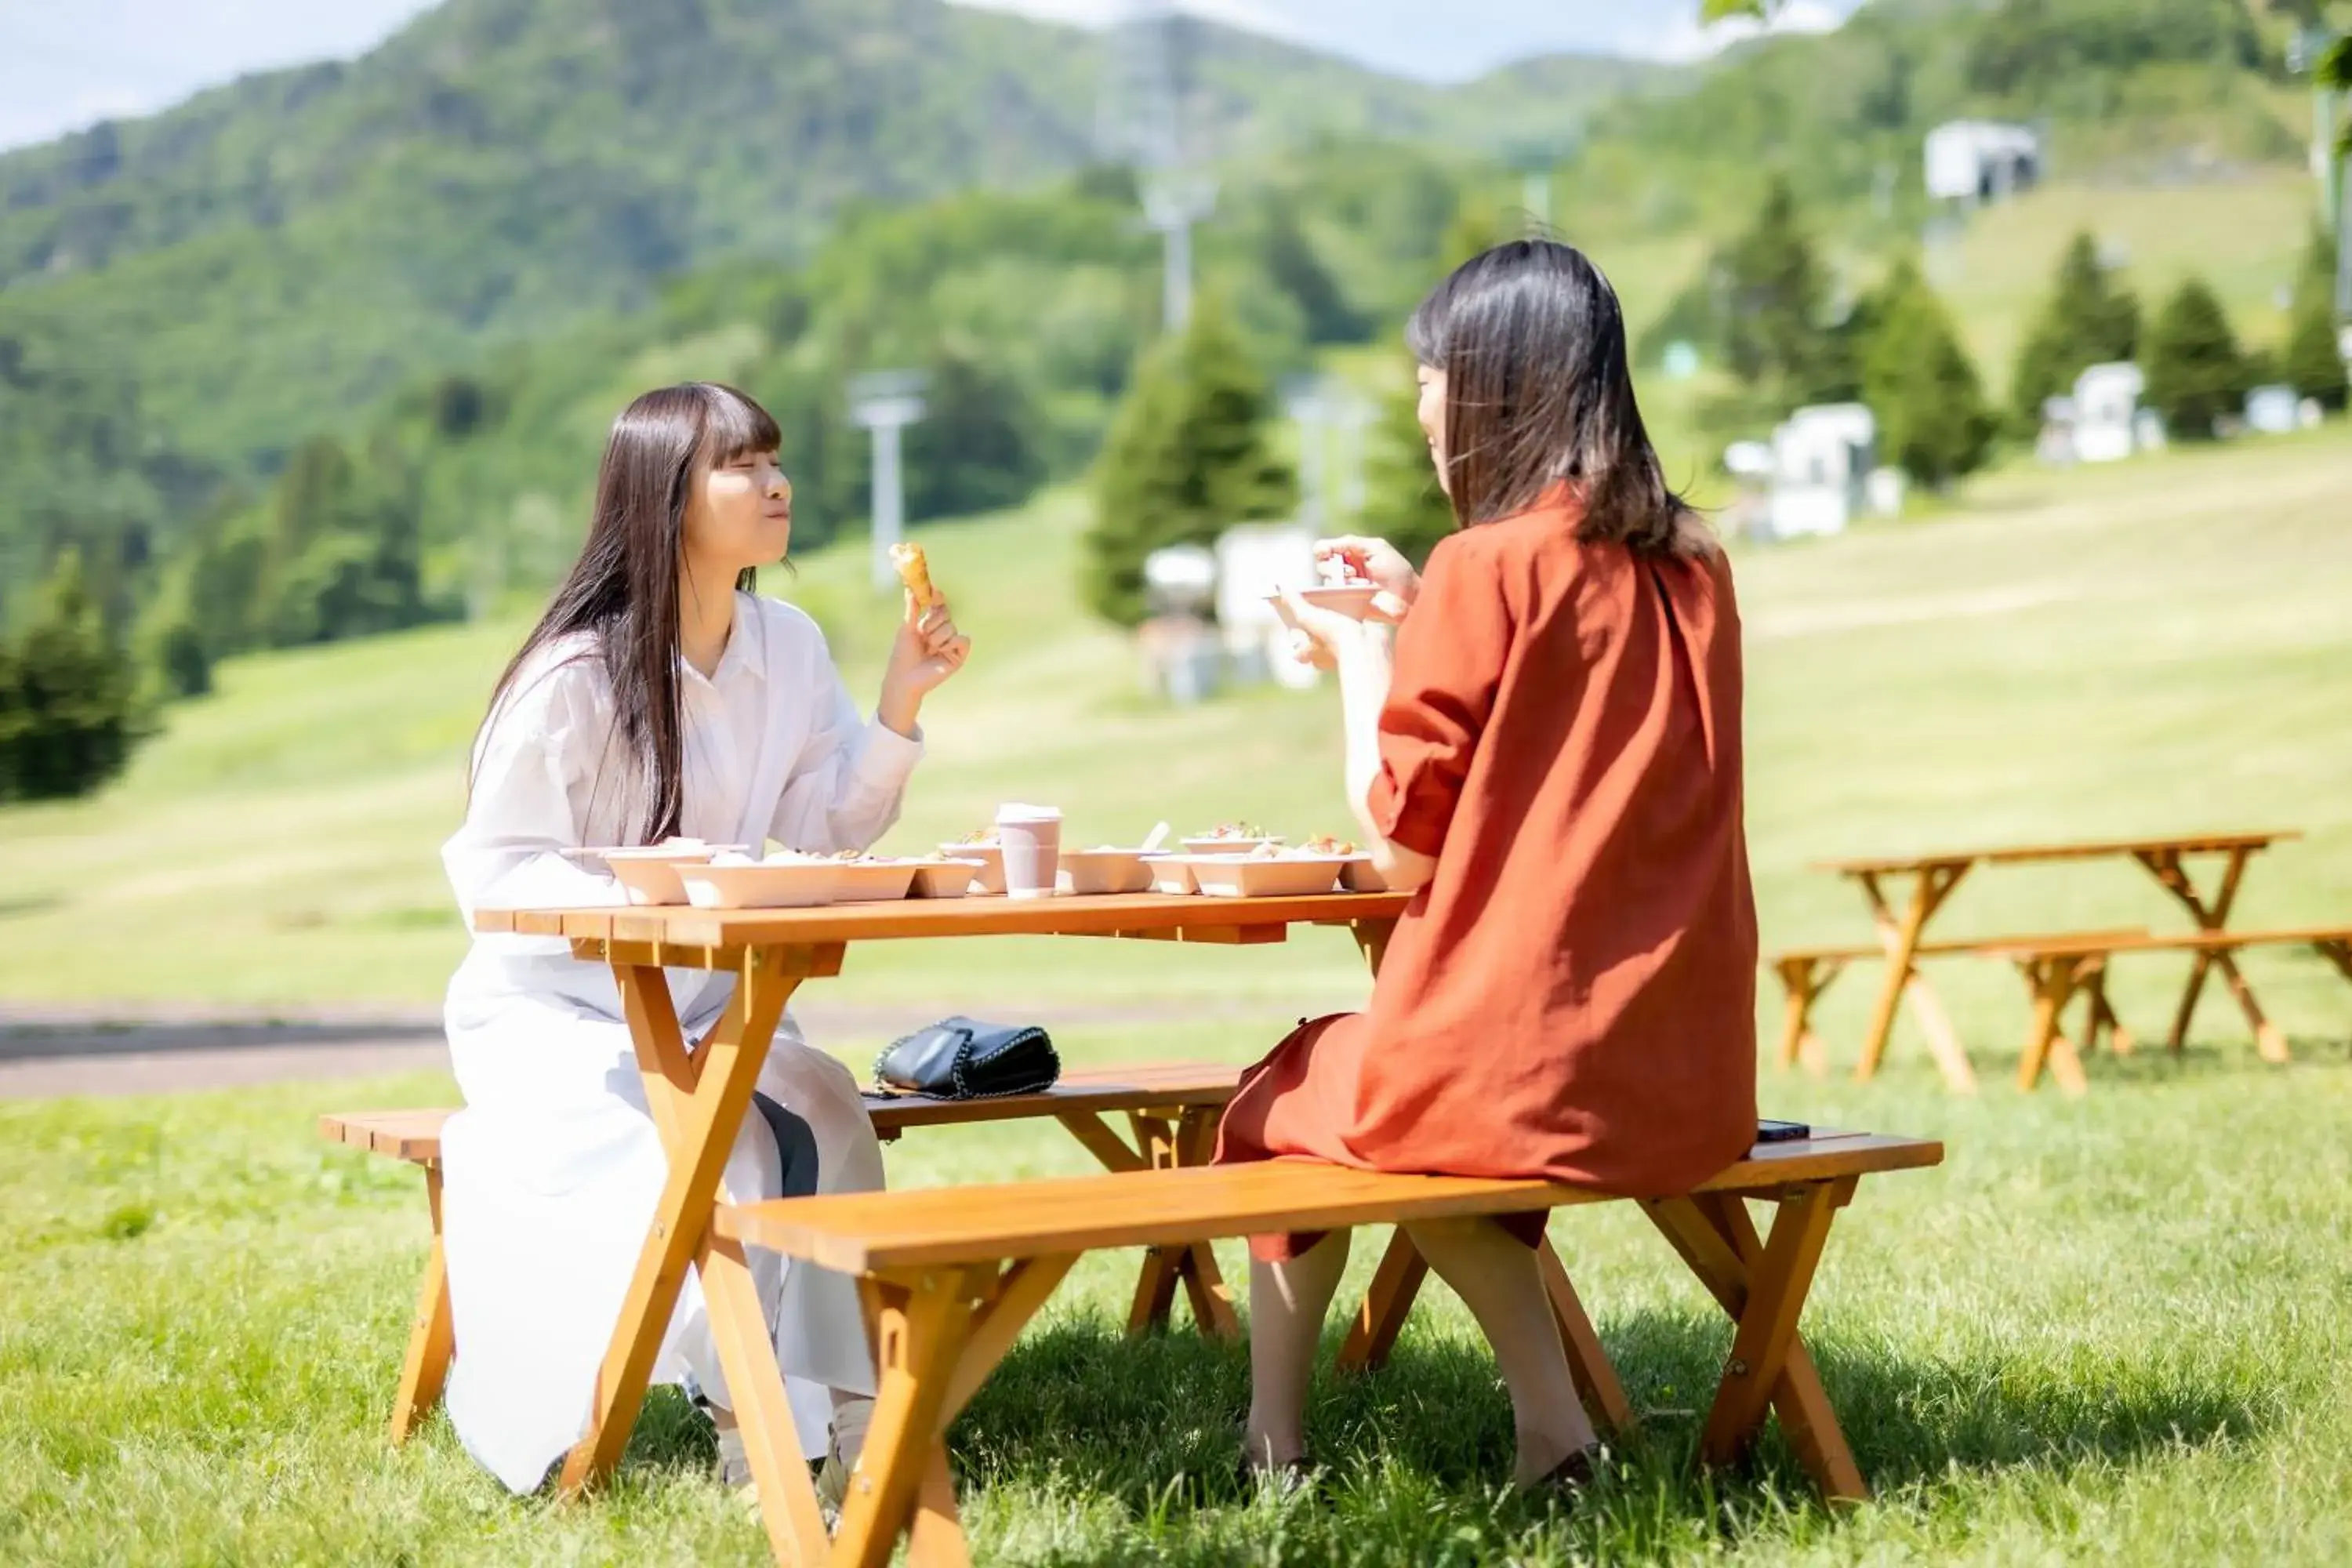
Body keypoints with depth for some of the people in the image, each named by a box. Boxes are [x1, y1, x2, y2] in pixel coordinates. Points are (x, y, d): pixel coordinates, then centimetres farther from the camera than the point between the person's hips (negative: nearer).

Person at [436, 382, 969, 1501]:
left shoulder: (789, 647, 1)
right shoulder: (575, 675, -17)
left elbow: (833, 827, 8)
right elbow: (492, 871, -15)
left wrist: (900, 703, -5)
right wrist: (632, 897, -31)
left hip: (705, 1008, 5)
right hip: (551, 1012, -5)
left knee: (825, 1114, -26)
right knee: (716, 1156, -31)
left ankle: (831, 1421, -16)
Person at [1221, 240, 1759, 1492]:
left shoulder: (1486, 566, -13)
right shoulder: (1691, 568, 7)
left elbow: (1403, 847, -10)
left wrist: (1361, 663, 5)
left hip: (1515, 1067, -6)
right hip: (1688, 1080, 6)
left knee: (1283, 1104, 24)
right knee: (1413, 1095, 33)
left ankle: (1271, 1457, 32)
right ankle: (1550, 1421, 22)